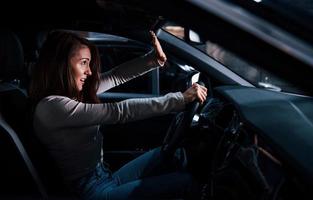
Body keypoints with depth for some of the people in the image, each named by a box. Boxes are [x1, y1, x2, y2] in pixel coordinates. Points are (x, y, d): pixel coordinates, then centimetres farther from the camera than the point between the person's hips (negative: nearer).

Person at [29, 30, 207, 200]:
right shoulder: (52, 106, -23)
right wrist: (182, 99, -22)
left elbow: (117, 76, 8)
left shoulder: (72, 93, 4)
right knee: (185, 182, -9)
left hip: (104, 177, 9)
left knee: (175, 154, 8)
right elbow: (120, 112, -26)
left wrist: (155, 58, -4)